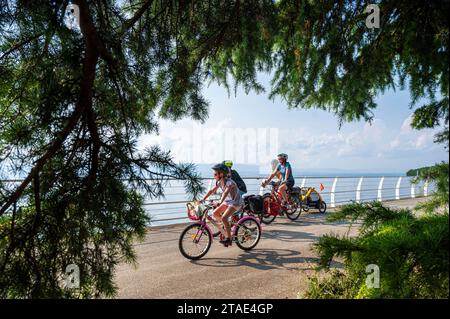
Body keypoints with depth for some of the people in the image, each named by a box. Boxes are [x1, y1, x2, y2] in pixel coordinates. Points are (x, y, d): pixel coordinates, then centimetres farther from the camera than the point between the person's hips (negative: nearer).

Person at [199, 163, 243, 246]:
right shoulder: (219, 182, -2)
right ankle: (228, 225, 19)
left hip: (236, 202, -8)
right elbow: (211, 191, 1)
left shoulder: (229, 182, -27)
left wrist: (220, 202, -57)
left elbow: (225, 193, -42)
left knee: (224, 218, -23)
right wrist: (203, 199, -7)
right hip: (228, 201, 8)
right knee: (215, 213, -3)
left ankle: (228, 238, -12)